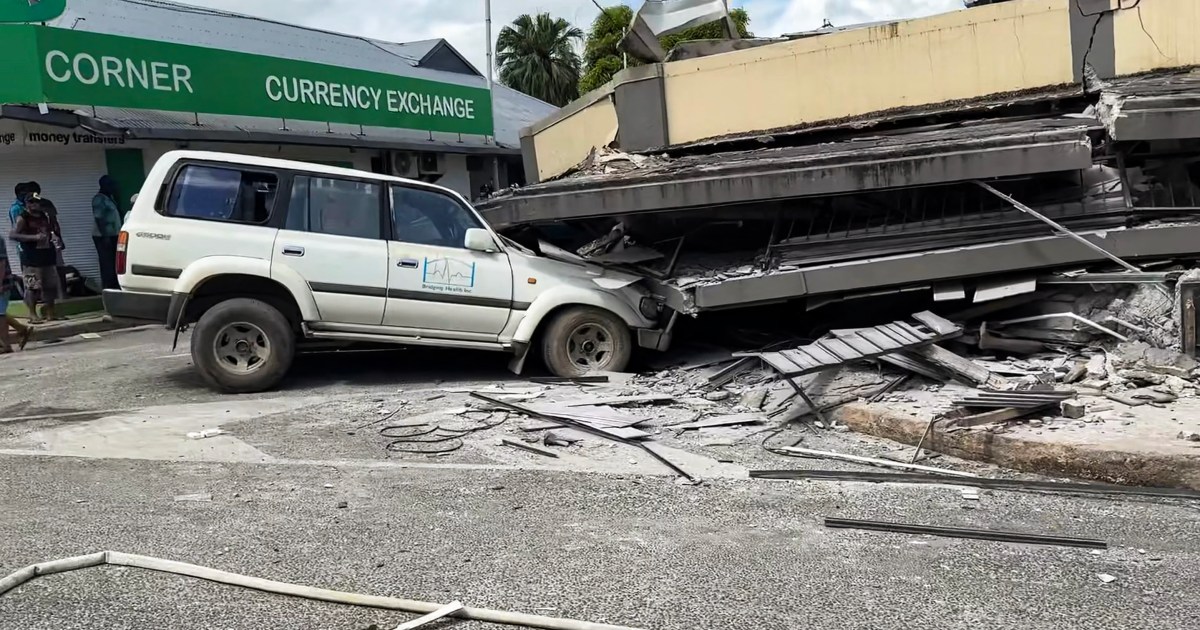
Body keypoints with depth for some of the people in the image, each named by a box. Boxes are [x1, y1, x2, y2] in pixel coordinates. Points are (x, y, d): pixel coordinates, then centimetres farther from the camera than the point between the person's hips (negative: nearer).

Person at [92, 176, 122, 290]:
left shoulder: (110, 197, 15)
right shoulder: (99, 199, -12)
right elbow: (98, 219, -19)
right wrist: (105, 236, -24)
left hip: (112, 235, 9)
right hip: (104, 236, -9)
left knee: (114, 263, 12)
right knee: (107, 264, -9)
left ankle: (115, 287, 18)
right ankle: (109, 289, -9)